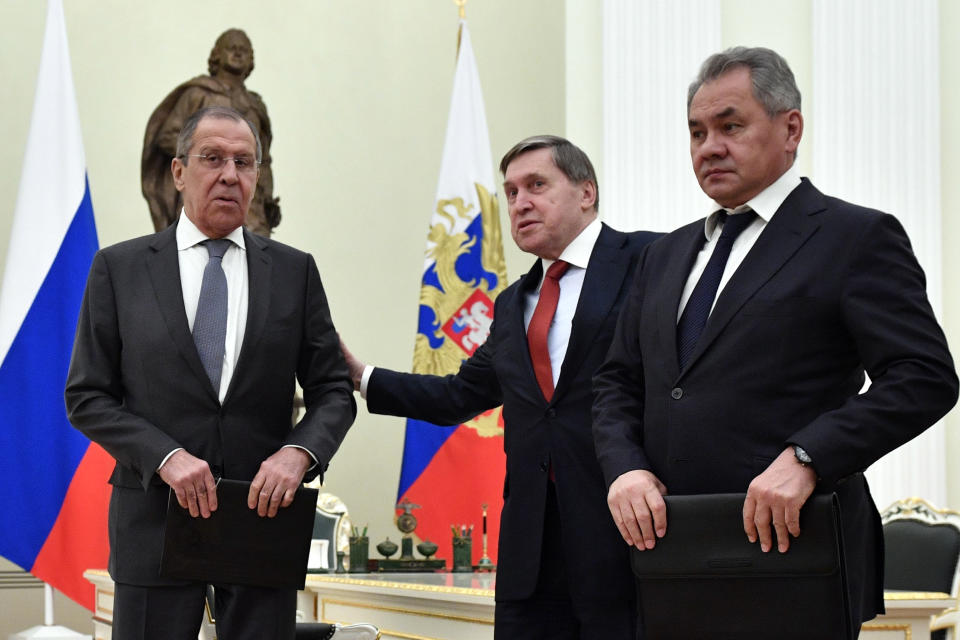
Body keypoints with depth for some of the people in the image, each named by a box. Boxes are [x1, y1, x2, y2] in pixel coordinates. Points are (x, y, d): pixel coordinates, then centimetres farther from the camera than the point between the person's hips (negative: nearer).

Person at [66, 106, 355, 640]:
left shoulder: (294, 270, 7)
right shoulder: (118, 269, 4)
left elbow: (333, 390, 7)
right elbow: (87, 397, 1)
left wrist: (299, 453, -14)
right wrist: (166, 457, -14)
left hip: (266, 513, 1)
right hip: (158, 517, -1)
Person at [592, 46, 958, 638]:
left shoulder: (857, 237, -2)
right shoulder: (667, 255, 18)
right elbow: (618, 383, 17)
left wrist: (805, 457, -22)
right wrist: (625, 468, -4)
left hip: (792, 546, -5)